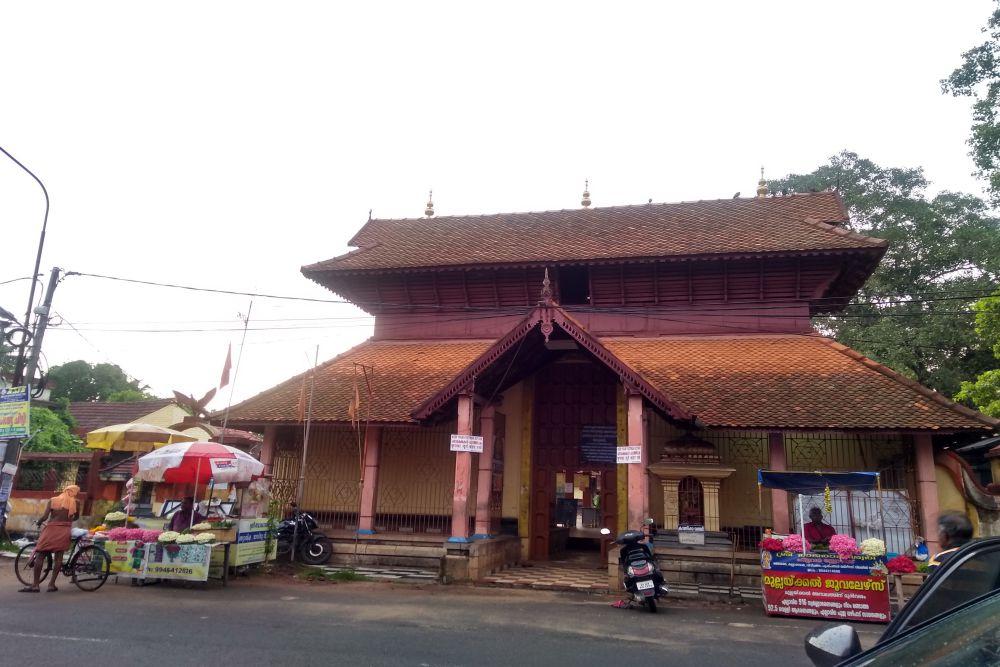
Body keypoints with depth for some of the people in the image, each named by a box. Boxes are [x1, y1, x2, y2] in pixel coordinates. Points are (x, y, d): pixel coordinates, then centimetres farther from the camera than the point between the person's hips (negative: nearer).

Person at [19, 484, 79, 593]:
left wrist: (38, 522, 13)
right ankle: (52, 585, 5)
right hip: (64, 531, 1)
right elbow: (76, 516, 14)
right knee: (58, 557, 6)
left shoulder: (52, 500, 2)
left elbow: (45, 516, -6)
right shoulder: (74, 503, 3)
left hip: (51, 529, -1)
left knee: (40, 556, 5)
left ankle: (35, 585, 3)